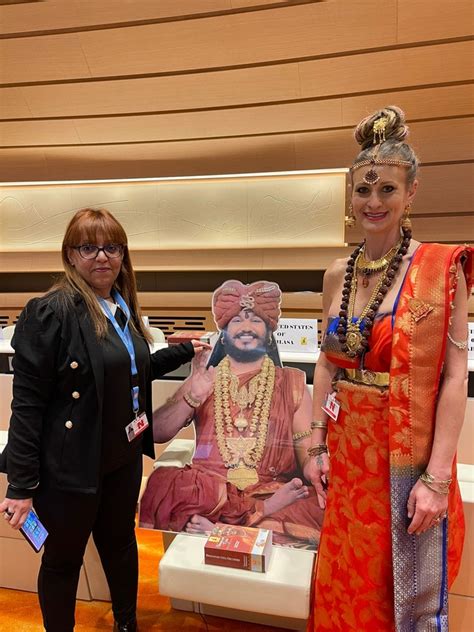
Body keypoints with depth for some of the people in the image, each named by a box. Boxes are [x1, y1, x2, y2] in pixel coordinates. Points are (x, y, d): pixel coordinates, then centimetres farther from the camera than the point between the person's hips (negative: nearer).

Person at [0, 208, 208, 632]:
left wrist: (186, 351, 14)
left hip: (123, 458, 7)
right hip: (70, 466, -7)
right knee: (64, 558, 17)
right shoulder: (50, 312, -19)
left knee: (121, 542, 25)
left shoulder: (122, 308, 3)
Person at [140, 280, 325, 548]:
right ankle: (264, 511, -25)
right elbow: (157, 433, 6)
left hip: (272, 490, -1)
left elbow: (307, 446, 6)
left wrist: (314, 467, -17)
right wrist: (192, 398, -10)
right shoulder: (203, 380, 15)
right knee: (163, 481, -30)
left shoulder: (292, 383, 13)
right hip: (207, 488, 2)